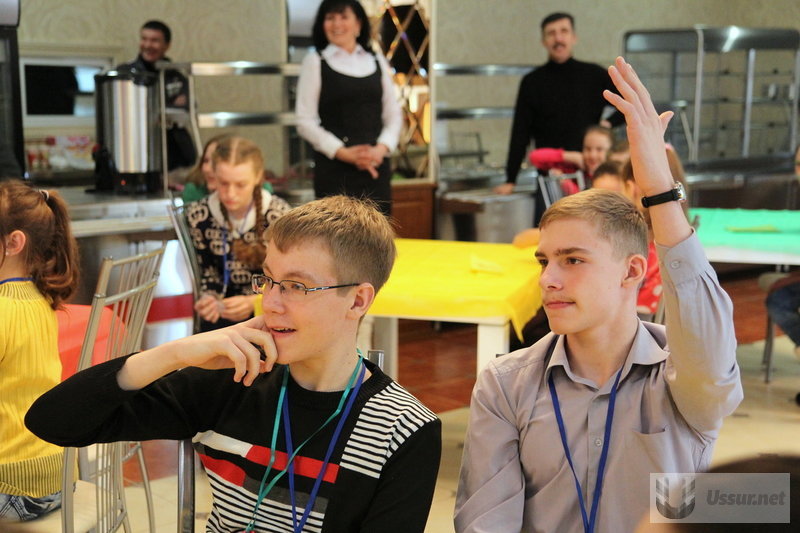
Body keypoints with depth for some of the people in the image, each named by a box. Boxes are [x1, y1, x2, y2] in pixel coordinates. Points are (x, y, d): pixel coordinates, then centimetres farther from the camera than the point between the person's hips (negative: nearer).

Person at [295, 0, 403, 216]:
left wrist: (382, 147, -6)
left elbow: (393, 114, 13)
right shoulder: (315, 62, 3)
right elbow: (305, 122, -3)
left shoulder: (377, 61, 14)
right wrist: (342, 152, -12)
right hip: (334, 168, -3)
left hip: (376, 166, 4)